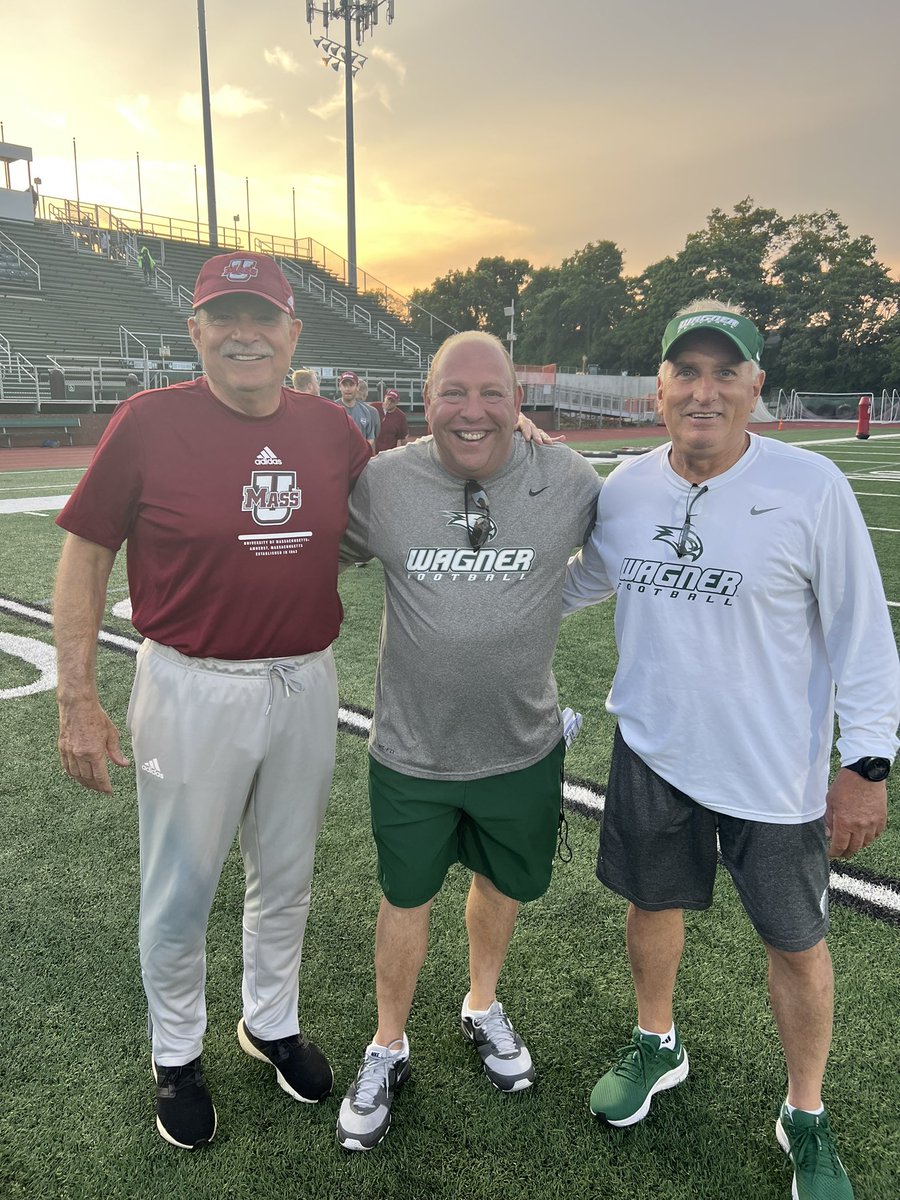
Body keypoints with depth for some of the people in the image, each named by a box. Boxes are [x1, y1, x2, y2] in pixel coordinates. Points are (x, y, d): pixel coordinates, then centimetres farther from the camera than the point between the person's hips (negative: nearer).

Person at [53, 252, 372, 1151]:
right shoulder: (148, 421, -11)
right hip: (192, 690, -3)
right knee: (180, 891, 12)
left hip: (306, 684, 4)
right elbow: (85, 556, -6)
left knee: (286, 876, 21)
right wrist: (77, 700, -9)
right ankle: (176, 1054, 39)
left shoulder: (330, 428, 0)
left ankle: (270, 1023, 46)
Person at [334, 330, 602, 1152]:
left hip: (523, 747, 1)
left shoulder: (570, 482, -11)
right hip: (410, 751, -1)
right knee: (406, 900, 16)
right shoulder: (382, 482, -11)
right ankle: (388, 1049, 43)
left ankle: (484, 1007, 54)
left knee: (502, 885, 23)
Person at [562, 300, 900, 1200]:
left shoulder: (812, 487, -15)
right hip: (652, 753, 4)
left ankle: (806, 1120, 39)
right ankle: (656, 1046, 50)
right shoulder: (624, 489, -3)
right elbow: (575, 581, 15)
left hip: (778, 774, -3)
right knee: (651, 902, 20)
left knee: (796, 943, 12)